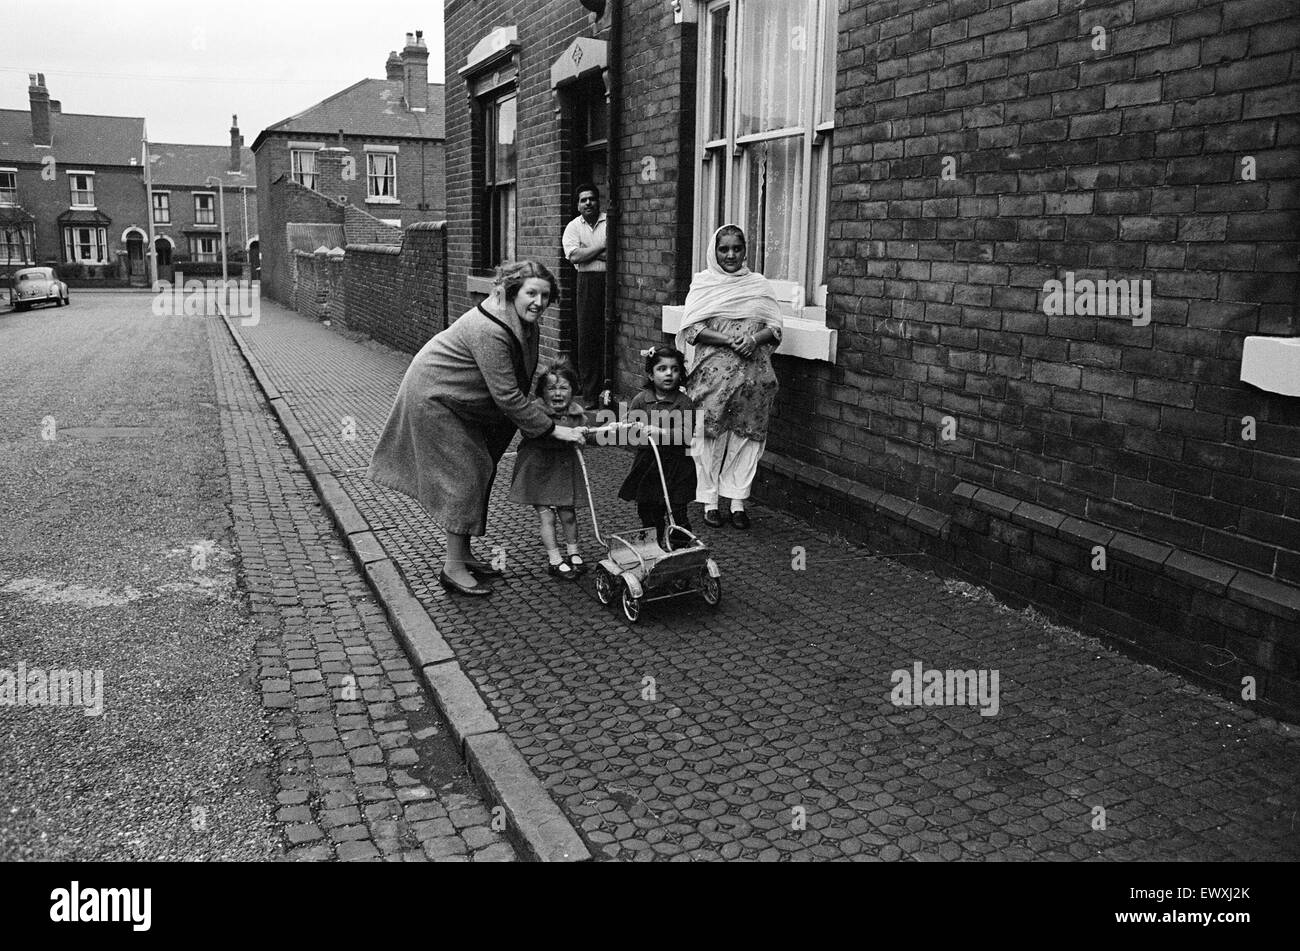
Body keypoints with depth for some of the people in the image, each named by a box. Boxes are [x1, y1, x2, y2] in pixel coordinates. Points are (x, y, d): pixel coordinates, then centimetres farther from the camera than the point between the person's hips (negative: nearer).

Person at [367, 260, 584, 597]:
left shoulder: (523, 323, -5)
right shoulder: (489, 331, -35)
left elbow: (516, 381, 9)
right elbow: (508, 397, -35)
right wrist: (553, 429, -30)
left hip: (462, 399, 10)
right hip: (433, 397, -10)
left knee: (480, 471, 12)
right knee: (462, 475, -10)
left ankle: (463, 555, 24)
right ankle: (453, 569, -2)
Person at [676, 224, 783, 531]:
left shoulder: (759, 284, 13)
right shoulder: (702, 283, 6)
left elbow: (775, 327, 8)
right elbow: (691, 328, -4)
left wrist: (754, 339, -13)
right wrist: (729, 341, -15)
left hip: (754, 374, 2)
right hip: (713, 370, -2)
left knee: (746, 436, 3)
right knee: (710, 436, 0)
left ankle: (737, 501, 13)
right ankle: (709, 502, 11)